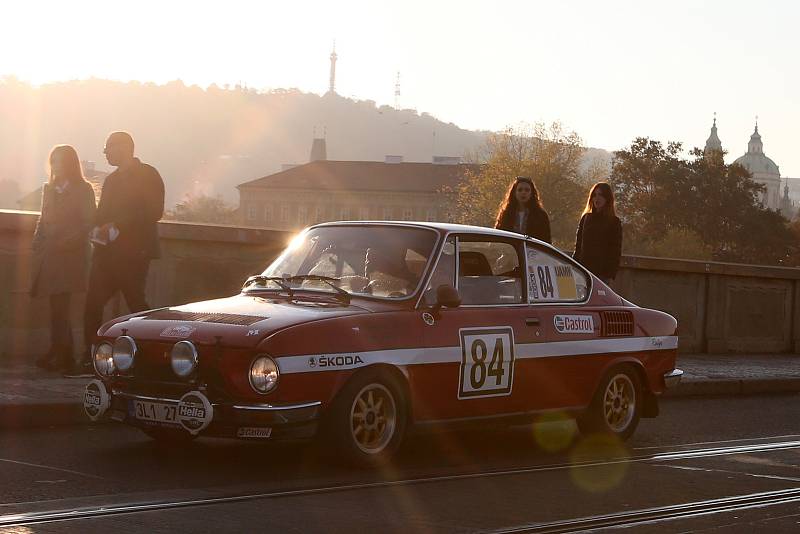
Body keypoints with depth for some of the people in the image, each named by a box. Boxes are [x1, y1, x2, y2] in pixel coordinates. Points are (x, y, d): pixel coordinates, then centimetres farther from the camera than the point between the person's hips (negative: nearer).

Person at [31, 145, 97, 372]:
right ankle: (64, 353, 9)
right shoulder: (49, 188, 18)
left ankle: (59, 352, -11)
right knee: (59, 305, 4)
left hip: (71, 254, -5)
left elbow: (88, 222, -5)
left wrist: (69, 240, -18)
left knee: (59, 305, -13)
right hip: (49, 255, 5)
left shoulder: (83, 190, 1)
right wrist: (37, 241, 6)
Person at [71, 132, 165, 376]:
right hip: (107, 252, 8)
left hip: (133, 252, -7)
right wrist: (100, 230, -1)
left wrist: (116, 227, -16)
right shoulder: (112, 179, 22)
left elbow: (154, 212, -13)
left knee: (135, 302, -9)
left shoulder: (147, 175, -2)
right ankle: (91, 359, 3)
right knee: (93, 304, 0)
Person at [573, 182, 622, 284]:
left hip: (602, 273, -4)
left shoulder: (614, 222, 3)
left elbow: (616, 252, 0)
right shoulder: (586, 218, 16)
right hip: (583, 270, 4)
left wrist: (611, 275, -8)